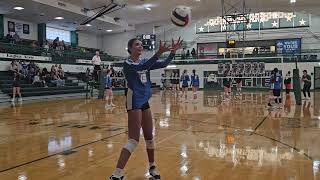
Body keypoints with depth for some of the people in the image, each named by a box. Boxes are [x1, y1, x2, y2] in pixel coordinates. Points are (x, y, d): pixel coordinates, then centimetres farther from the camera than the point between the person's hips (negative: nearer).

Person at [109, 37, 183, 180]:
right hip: (134, 102, -7)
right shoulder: (127, 64, -10)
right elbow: (142, 67, -29)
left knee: (149, 136, 14)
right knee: (134, 140, -10)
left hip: (145, 102, 7)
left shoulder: (145, 61, 11)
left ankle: (152, 167, 30)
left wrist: (173, 51, -14)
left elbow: (164, 64, 2)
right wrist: (159, 52, -38)